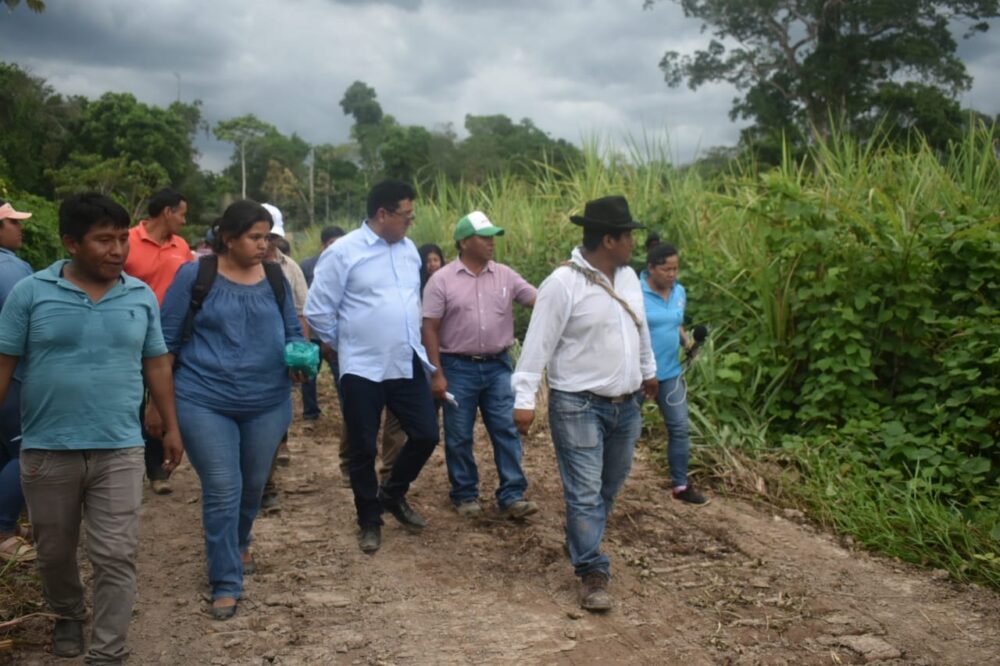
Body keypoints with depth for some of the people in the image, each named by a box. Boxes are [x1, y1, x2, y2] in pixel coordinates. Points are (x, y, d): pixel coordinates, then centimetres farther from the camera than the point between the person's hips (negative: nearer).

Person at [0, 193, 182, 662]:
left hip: (119, 451, 1)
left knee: (116, 558, 0)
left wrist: (171, 427, 10)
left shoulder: (142, 297, 2)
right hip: (47, 451, 0)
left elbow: (156, 364, 9)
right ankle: (68, 616, 45)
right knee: (54, 552, 18)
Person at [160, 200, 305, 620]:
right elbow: (167, 339, -1)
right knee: (222, 490, -5)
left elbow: (292, 332, 13)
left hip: (267, 402, 4)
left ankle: (239, 545, 46)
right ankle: (226, 583, 9)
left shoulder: (276, 280, 4)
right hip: (204, 401, -4)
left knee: (254, 485, 17)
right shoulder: (195, 275, -6)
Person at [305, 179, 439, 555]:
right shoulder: (344, 252, -12)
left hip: (408, 364, 5)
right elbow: (317, 310, -8)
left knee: (426, 434, 8)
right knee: (363, 449, 7)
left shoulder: (409, 249, 7)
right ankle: (369, 521, 26)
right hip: (363, 369, -5)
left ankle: (393, 494, 33)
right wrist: (341, 345, 4)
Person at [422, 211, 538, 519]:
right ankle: (465, 495, 21)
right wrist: (437, 373, -10)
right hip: (458, 368, -3)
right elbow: (430, 329, -6)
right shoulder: (442, 280, -6)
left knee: (507, 430, 2)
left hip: (498, 366, 3)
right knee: (459, 437, 6)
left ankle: (512, 496, 9)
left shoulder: (505, 275, 3)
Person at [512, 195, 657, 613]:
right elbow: (538, 343, -17)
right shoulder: (563, 284, -16)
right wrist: (524, 398, -21)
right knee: (585, 493, -3)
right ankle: (592, 572, 7)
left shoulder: (628, 278, 7)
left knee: (609, 487, 17)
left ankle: (584, 545, 38)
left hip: (626, 404, 7)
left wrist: (648, 370, 32)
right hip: (579, 406, -7)